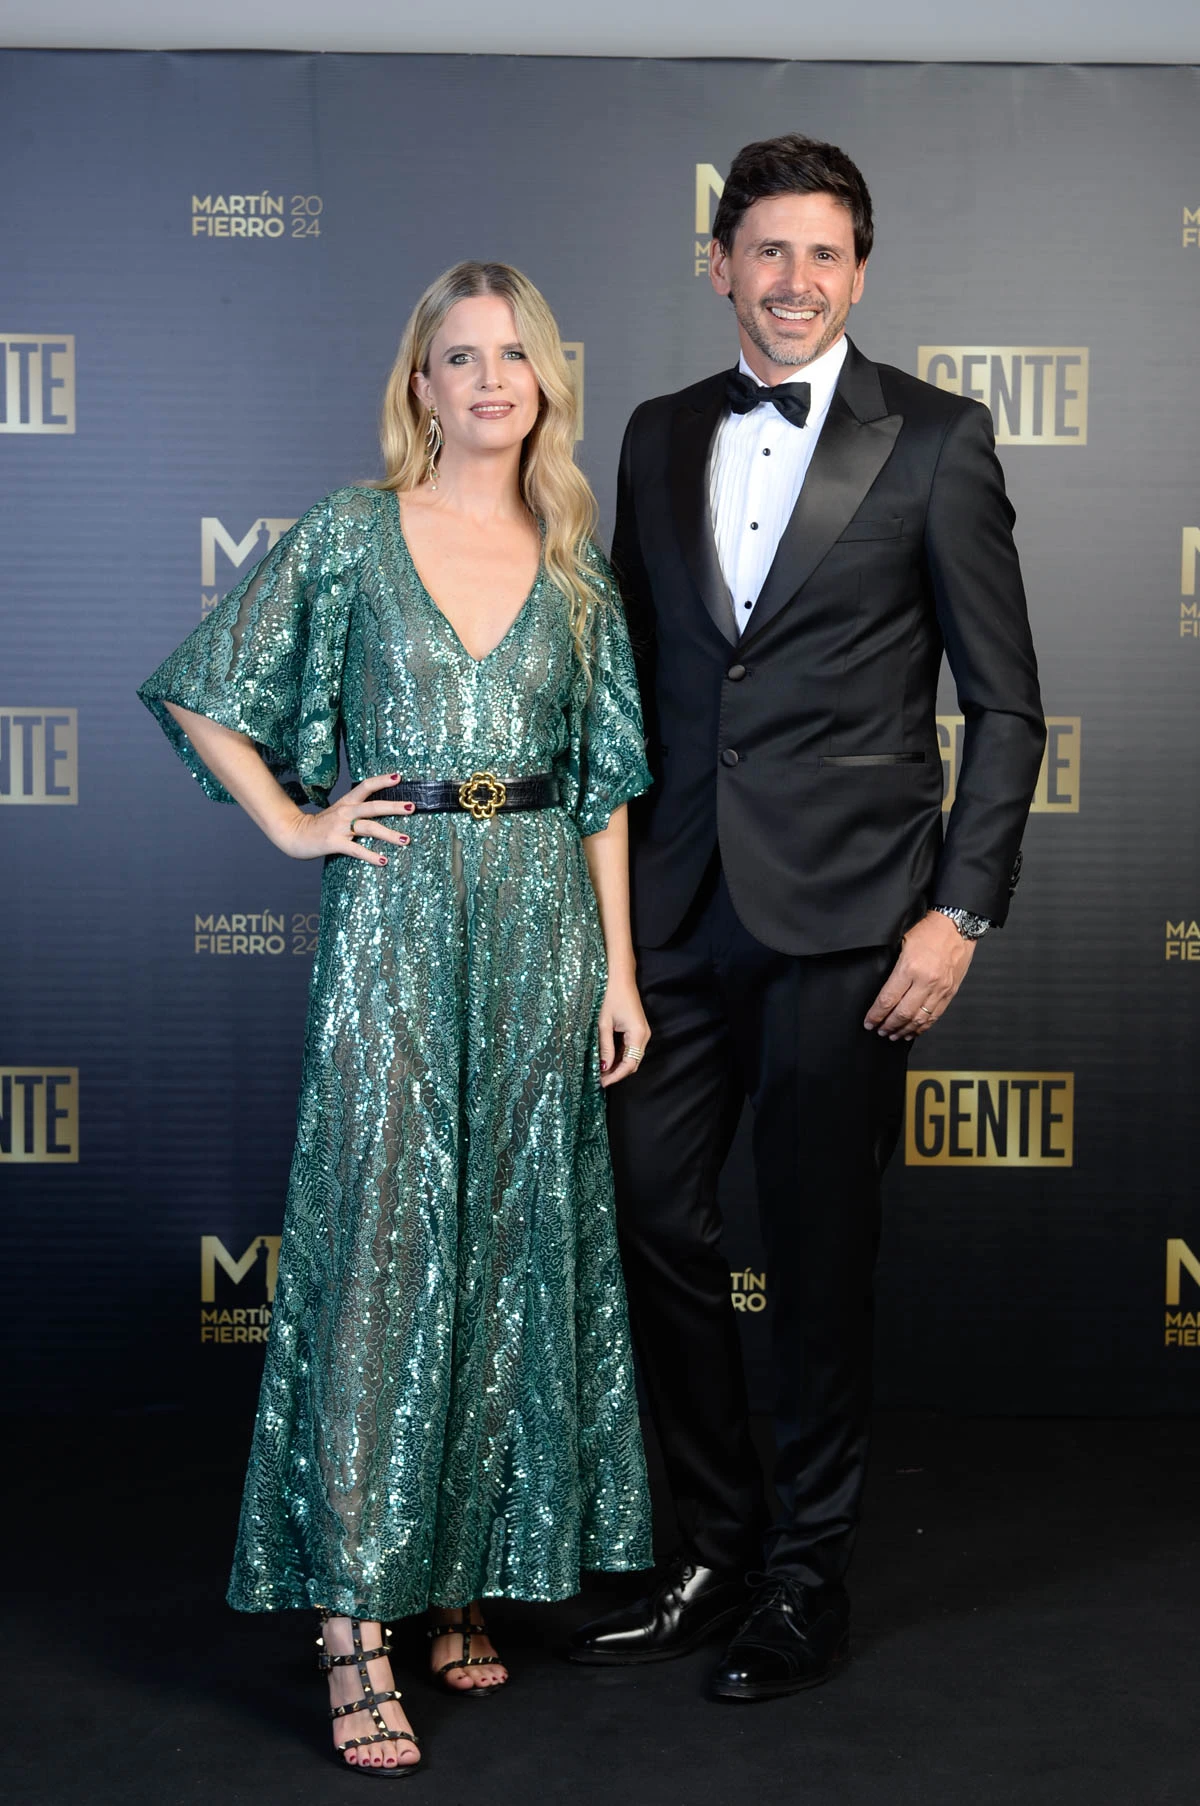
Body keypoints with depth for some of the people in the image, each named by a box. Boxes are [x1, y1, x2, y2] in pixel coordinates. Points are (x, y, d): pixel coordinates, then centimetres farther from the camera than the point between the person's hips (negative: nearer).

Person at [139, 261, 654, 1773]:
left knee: (516, 1248, 7)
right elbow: (198, 695, 8)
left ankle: (472, 1573, 22)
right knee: (379, 1246, -6)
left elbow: (605, 784, 10)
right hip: (391, 924, -3)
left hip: (544, 925, 4)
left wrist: (619, 969, 6)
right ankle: (357, 1613, 0)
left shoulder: (574, 567, 10)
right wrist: (294, 827, -1)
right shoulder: (347, 539, 2)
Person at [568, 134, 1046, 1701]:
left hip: (844, 918, -4)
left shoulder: (936, 441, 0)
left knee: (820, 1256, 4)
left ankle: (809, 1575, 22)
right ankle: (716, 1551, 25)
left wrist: (960, 912, -9)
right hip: (678, 909, 4)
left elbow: (1005, 705, -1)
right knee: (653, 1221, 6)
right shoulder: (660, 438, 12)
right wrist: (607, 881, 11)